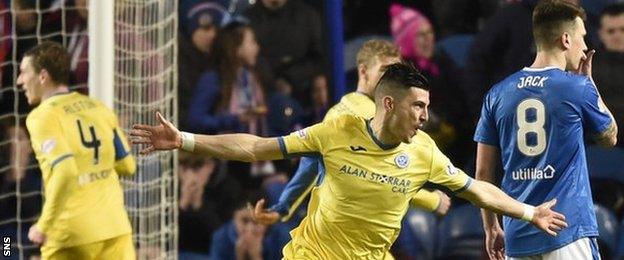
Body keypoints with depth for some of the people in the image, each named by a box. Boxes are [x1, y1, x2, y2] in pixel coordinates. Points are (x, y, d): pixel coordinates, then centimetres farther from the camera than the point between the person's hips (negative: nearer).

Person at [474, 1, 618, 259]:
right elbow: (610, 136, 15)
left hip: (518, 235, 5)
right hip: (568, 231, -5)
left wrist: (491, 228, 19)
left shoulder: (497, 94, 7)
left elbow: (483, 172, 9)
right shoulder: (578, 88, -5)